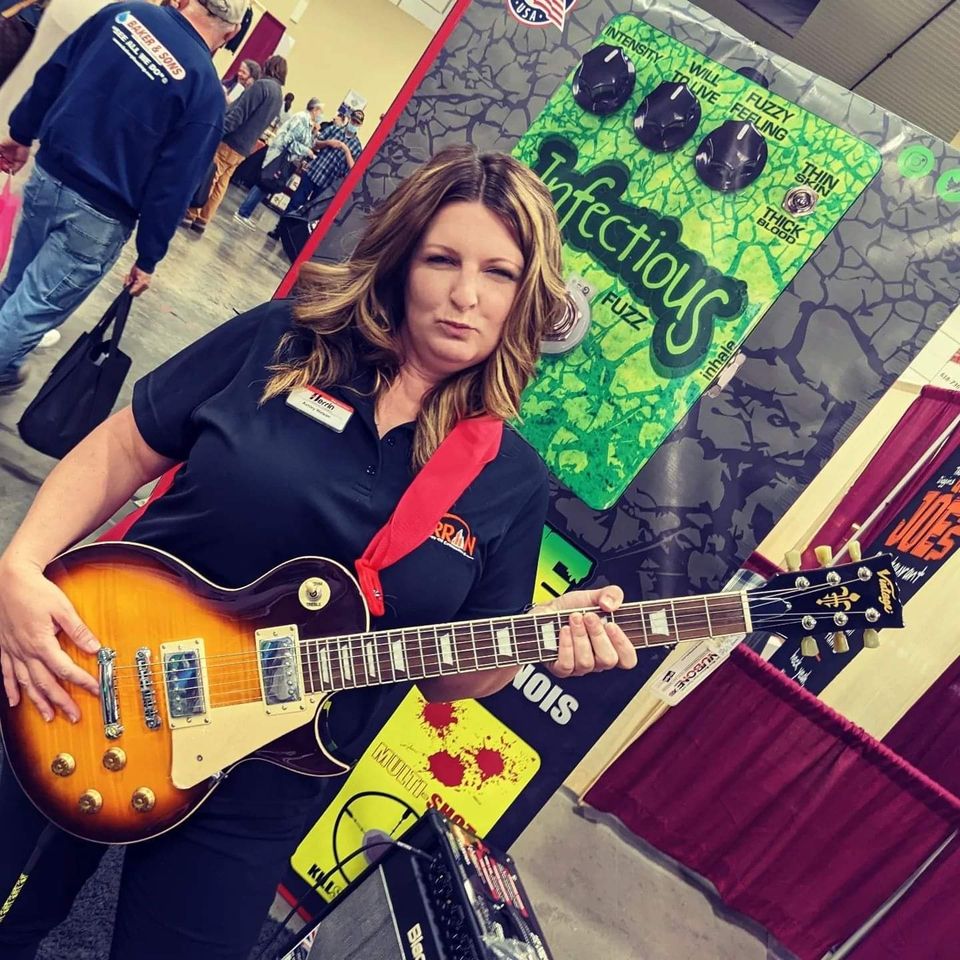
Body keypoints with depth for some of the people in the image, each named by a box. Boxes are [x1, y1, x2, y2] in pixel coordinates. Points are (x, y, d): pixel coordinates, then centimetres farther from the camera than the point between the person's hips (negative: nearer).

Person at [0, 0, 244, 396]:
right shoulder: (207, 92, -16)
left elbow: (52, 76, 6)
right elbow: (171, 188, -13)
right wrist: (148, 258, -4)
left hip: (48, 177, 6)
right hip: (97, 218, -5)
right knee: (36, 306, 10)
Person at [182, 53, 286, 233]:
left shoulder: (262, 85, -13)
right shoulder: (279, 96, 14)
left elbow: (238, 114, -18)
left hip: (229, 143, -8)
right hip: (243, 150, 8)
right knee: (220, 185, 12)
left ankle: (190, 215, 6)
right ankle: (202, 220, 16)